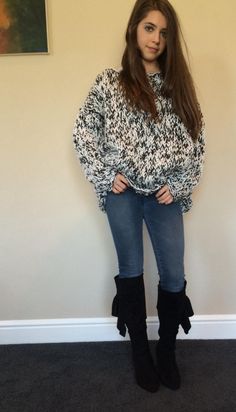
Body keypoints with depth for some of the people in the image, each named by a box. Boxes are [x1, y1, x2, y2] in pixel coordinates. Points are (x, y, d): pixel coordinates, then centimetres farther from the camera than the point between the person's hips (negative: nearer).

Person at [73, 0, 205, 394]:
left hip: (165, 195, 2)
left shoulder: (177, 84, 7)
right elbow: (83, 132, 2)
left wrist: (181, 185, -3)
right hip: (123, 192, -1)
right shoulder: (109, 83, 1)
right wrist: (104, 175, -6)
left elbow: (196, 139, 7)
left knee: (174, 276, 4)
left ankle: (167, 350, 28)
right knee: (131, 271, 9)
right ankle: (140, 351, 29)